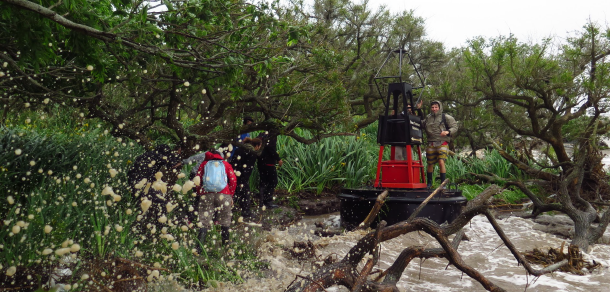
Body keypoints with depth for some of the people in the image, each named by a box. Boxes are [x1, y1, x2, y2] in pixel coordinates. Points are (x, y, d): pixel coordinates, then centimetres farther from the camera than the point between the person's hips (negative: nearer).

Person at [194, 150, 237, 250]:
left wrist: (200, 193, 14)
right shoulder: (226, 164, 17)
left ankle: (199, 246, -10)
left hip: (206, 195, 0)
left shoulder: (204, 164, 19)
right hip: (224, 195, 0)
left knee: (204, 221, 1)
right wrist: (231, 195, 12)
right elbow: (233, 180, 6)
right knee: (225, 220, 13)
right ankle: (226, 244, 22)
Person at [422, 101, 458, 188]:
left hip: (442, 144, -4)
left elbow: (455, 127, -2)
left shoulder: (446, 117, 1)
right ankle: (429, 183, 26)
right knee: (430, 164, 10)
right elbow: (421, 125, 30)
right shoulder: (428, 118, 14)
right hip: (431, 144, 4)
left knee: (441, 162, -17)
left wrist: (448, 131, -21)